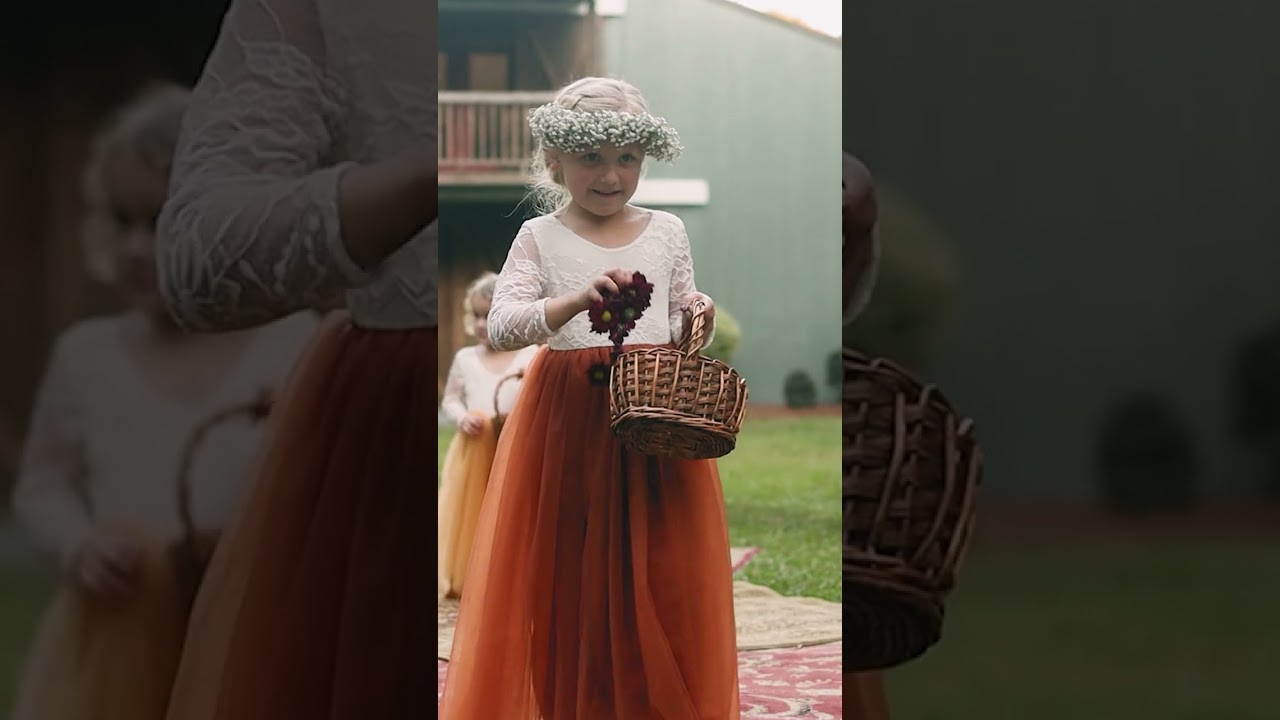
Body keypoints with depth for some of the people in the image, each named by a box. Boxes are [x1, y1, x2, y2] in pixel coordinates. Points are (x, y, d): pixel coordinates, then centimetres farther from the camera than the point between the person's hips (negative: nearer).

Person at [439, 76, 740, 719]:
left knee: (662, 585, 3)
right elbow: (500, 327, -12)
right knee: (572, 586, 2)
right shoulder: (540, 238, 0)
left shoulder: (667, 232, 9)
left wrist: (696, 321, -7)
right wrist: (578, 300, -26)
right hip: (569, 419, -2)